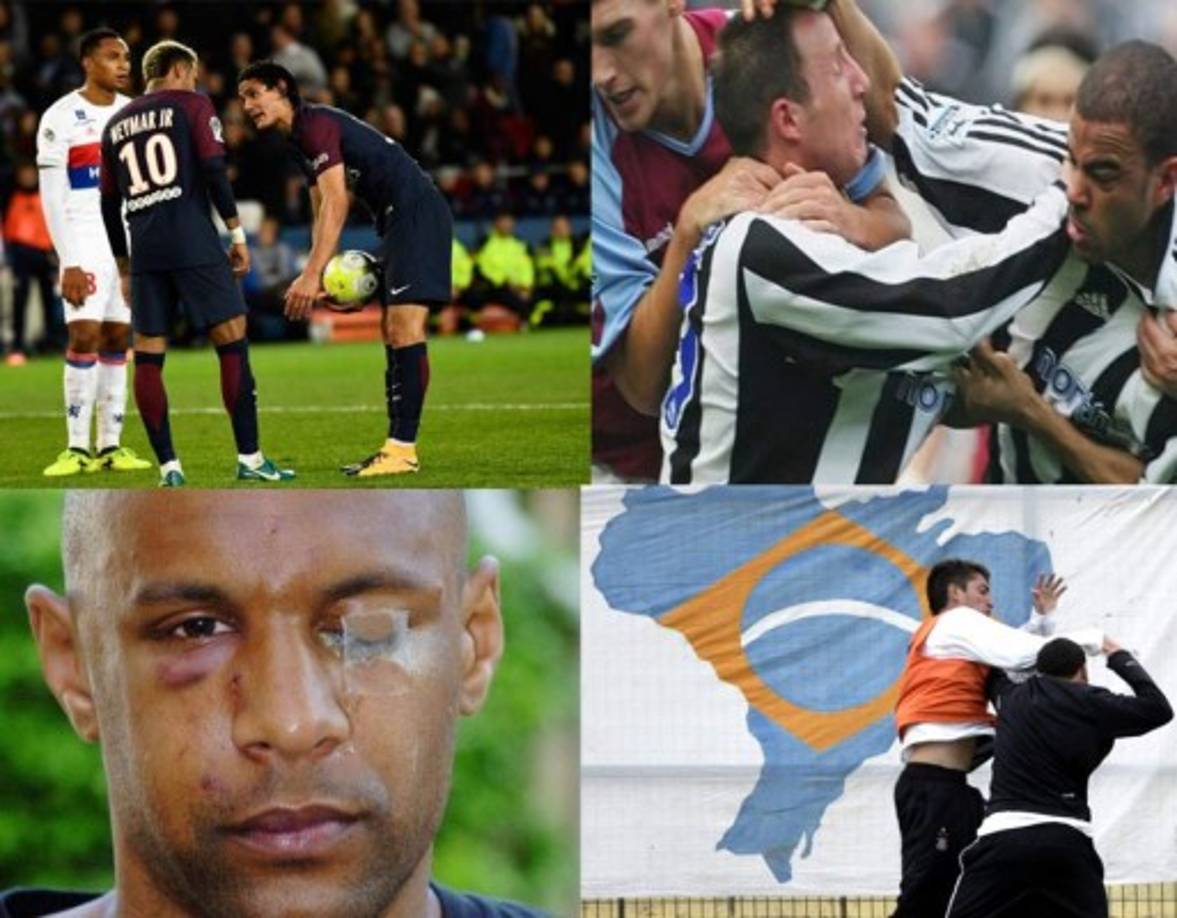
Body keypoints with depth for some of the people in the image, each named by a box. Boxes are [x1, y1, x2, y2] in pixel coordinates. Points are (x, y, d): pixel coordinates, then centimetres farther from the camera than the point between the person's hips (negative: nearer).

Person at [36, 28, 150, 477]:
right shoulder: (62, 118, -6)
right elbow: (52, 197, -9)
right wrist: (69, 263, -14)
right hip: (85, 241, -5)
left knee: (118, 339, 4)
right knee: (84, 337, -12)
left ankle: (111, 446, 7)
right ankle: (77, 448, -9)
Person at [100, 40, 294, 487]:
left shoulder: (116, 125, 20)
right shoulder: (191, 105, 6)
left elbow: (109, 205, 20)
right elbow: (214, 172, -6)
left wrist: (124, 269, 26)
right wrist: (237, 233, -1)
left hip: (145, 250, 5)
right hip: (194, 243, -5)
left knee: (147, 357, 6)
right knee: (232, 342, -1)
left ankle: (168, 467, 1)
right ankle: (249, 458, -5)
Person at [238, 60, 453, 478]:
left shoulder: (317, 124, -13)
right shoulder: (300, 140, 18)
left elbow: (336, 203, -22)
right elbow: (322, 213, 21)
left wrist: (312, 274, -26)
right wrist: (317, 279, 9)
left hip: (417, 211, -11)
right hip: (395, 221, 11)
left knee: (404, 325, -16)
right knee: (391, 330, 10)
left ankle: (403, 449, -20)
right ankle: (397, 446, 11)